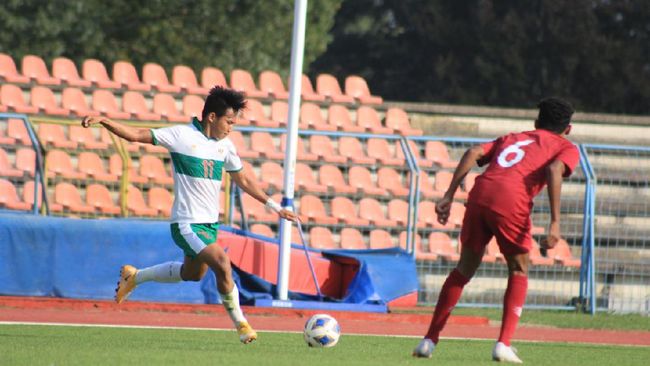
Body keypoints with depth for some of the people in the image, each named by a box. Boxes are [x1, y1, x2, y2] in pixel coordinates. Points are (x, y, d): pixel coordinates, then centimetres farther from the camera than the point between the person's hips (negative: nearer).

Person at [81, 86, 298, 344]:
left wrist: (275, 207, 18)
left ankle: (133, 277, 43)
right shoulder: (181, 135, -11)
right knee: (222, 264, -23)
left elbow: (244, 180, 19)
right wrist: (103, 121, -24)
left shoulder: (225, 146, 7)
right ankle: (240, 323, -8)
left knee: (193, 274, 23)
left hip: (209, 223, 8)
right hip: (187, 224, -8)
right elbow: (134, 135, -11)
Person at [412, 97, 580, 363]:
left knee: (465, 269, 19)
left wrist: (449, 196, 12)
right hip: (512, 201, -4)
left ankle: (429, 341, 17)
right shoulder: (567, 148, 20)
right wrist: (555, 223, -10)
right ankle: (503, 345, 6)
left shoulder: (512, 138, 34)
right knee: (519, 272, 17)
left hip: (480, 194, 4)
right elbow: (554, 169, -4)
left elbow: (474, 153, 17)